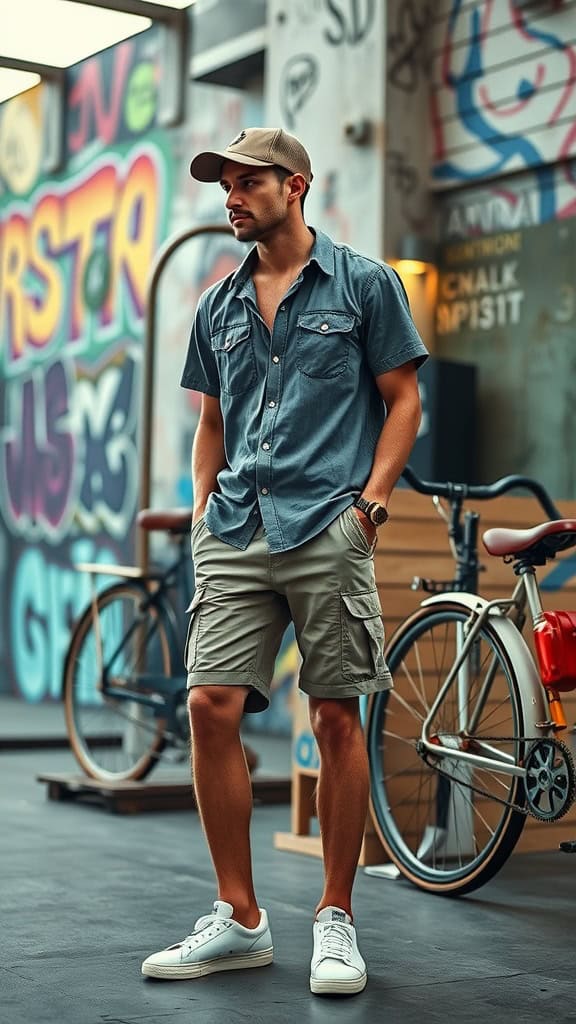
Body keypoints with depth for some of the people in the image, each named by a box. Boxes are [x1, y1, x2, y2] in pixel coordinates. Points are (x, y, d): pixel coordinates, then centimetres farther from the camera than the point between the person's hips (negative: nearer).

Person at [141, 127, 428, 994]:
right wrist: (202, 502, 11)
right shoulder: (217, 305, 18)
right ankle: (239, 920, 7)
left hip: (327, 529, -4)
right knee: (210, 707, -6)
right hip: (235, 534, 4)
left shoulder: (364, 283, 5)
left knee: (337, 719, -1)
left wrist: (371, 501, -7)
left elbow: (402, 399, 4)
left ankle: (335, 920, 12)